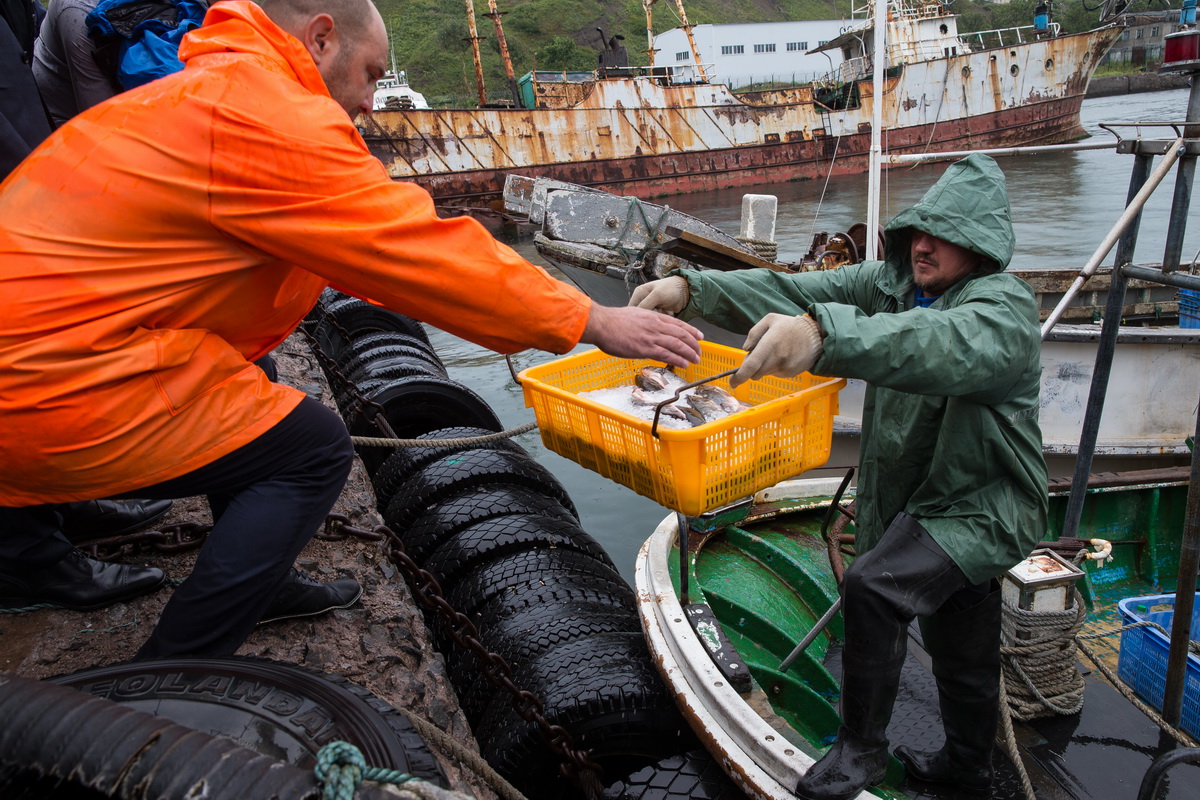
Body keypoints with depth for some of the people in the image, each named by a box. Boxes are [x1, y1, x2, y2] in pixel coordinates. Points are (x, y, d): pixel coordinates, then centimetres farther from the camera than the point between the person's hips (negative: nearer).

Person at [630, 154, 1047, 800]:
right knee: (958, 652, 22)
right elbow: (794, 293, -14)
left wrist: (823, 334, -65)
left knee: (870, 586, -26)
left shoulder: (1005, 307, -23)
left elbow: (947, 345, -48)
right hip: (912, 502, 7)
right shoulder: (894, 281, -2)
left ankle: (862, 747, -5)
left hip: (981, 506, -6)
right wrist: (693, 288, -30)